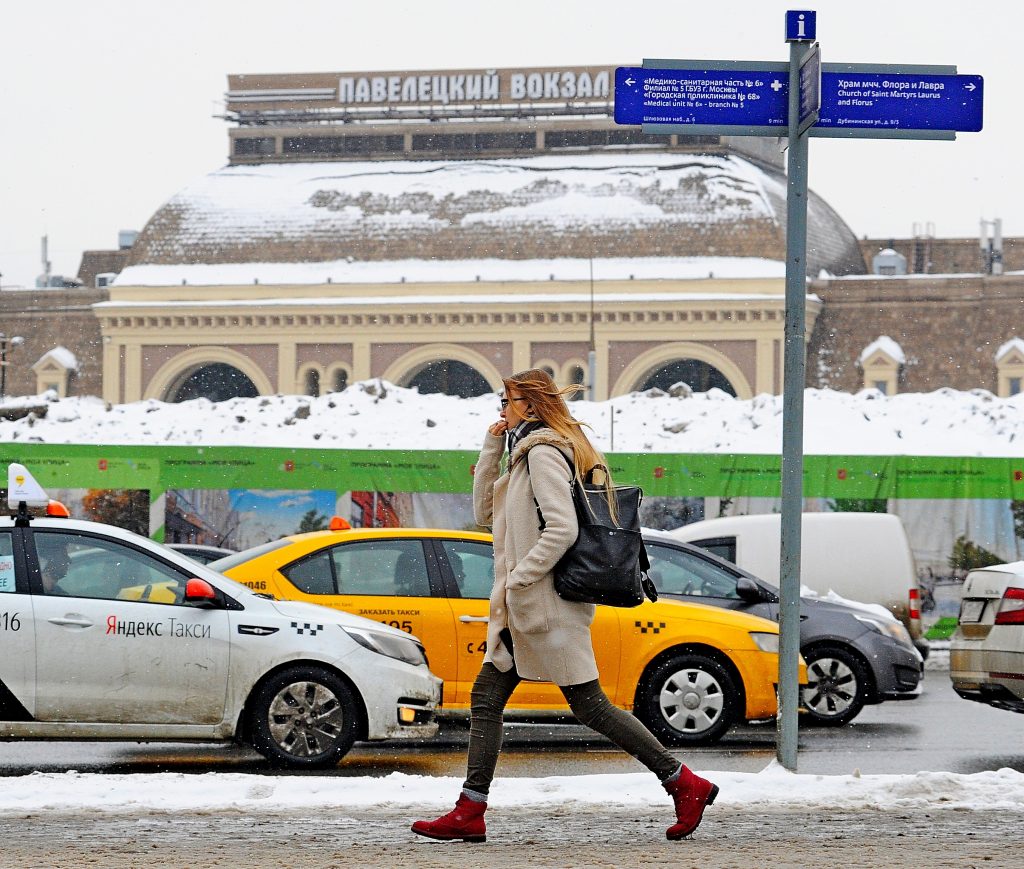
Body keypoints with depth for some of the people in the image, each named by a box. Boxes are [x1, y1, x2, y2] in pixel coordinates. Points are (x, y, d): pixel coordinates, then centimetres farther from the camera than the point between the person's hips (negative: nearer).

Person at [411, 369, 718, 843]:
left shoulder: (543, 453, -13)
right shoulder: (528, 453, 18)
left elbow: (562, 529, -23)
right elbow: (486, 512, 22)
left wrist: (516, 580, -20)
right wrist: (492, 449, 12)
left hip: (547, 603, -10)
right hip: (525, 609, 10)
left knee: (589, 704, -7)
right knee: (485, 699, 7)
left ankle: (685, 784, -2)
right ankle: (469, 812, 8)